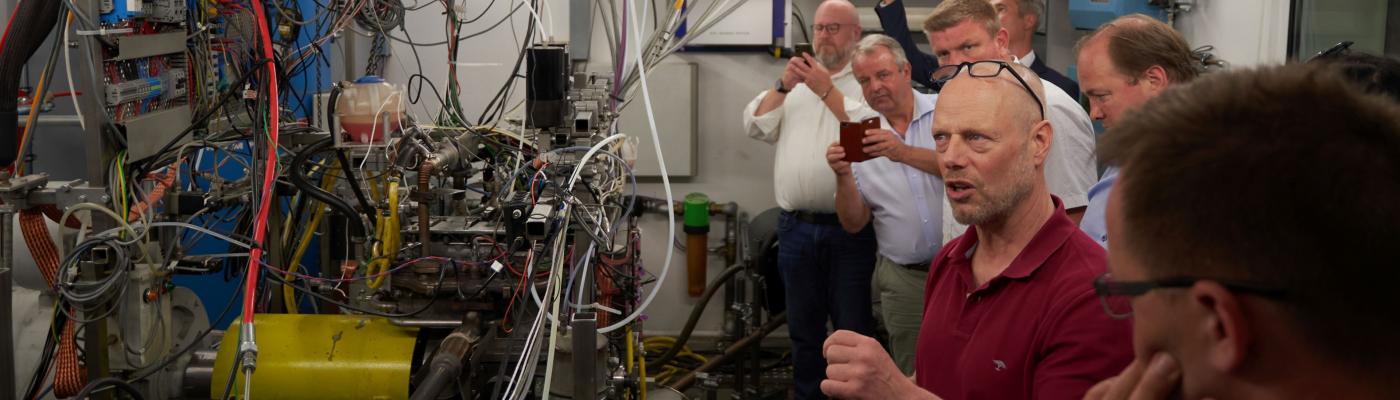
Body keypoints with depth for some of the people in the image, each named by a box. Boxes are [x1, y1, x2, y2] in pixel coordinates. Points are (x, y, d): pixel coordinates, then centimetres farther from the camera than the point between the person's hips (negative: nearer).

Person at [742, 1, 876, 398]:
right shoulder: (793, 82, 14)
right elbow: (757, 126, 8)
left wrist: (826, 90, -15)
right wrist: (783, 86, -5)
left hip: (849, 229, -5)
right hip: (796, 228, 5)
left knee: (853, 330, 2)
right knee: (803, 329, 15)